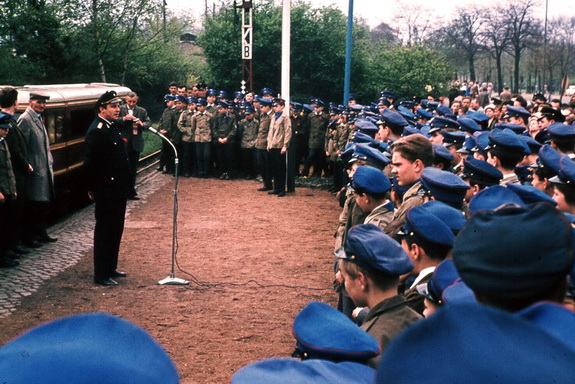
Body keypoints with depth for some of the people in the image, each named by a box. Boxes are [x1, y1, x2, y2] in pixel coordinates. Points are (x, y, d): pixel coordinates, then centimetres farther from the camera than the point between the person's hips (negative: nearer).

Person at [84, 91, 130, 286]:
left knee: (115, 229, 17)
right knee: (104, 231, -1)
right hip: (107, 191, -10)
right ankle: (101, 275, 8)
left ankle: (111, 268, 30)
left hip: (118, 189, 10)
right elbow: (90, 164, -21)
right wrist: (93, 189, -16)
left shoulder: (112, 126, 12)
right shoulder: (96, 131, -19)